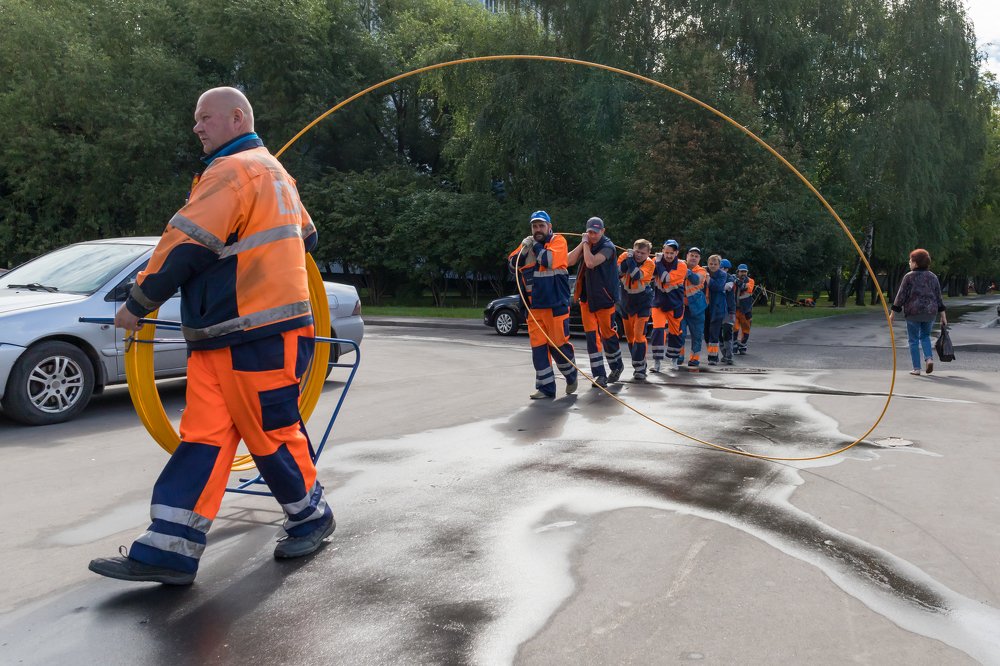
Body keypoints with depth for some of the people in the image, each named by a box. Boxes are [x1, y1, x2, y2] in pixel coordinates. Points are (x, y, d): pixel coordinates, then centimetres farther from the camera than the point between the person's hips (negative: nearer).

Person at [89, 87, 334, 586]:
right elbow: (306, 236, 31)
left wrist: (137, 305, -7)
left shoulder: (234, 169, -11)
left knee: (271, 435, 3)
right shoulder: (274, 172, 21)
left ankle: (311, 518, 23)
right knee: (202, 436, 3)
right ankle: (168, 550, 4)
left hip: (261, 337, -10)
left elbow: (186, 246, -16)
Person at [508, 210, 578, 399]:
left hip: (556, 304, -5)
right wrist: (524, 249, -8)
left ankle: (571, 376, 25)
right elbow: (512, 264, 7)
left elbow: (549, 260, -21)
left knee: (559, 343, -1)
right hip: (534, 306, 5)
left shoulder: (558, 241, -4)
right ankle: (545, 387, 10)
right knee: (538, 346, 3)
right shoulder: (527, 243, 13)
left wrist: (535, 246, -9)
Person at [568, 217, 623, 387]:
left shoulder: (607, 246, -13)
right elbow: (570, 261, -4)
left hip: (604, 297, -5)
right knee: (591, 335, -1)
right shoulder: (586, 245, 8)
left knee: (607, 333, 5)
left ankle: (617, 366, 29)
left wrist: (586, 244, -16)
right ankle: (600, 375, 0)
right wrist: (583, 243, -8)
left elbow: (591, 263, -28)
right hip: (586, 296, 6)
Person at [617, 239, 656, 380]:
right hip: (627, 300, 4)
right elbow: (616, 274, -19)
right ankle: (638, 362, 29)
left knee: (639, 334, -14)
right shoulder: (625, 256, -10)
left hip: (643, 302, -4)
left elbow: (637, 276, -33)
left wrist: (630, 261, -31)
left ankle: (640, 368, -9)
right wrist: (627, 259, -28)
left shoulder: (649, 263, -18)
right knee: (629, 335, 13)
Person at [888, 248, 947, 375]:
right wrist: (943, 316, 10)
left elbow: (900, 296, -8)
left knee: (913, 340, 5)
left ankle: (916, 368, 3)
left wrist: (893, 313, -3)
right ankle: (929, 358, 0)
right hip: (930, 312, 4)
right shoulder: (933, 277, 8)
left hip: (913, 312, -4)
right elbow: (938, 298, 8)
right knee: (925, 336, 22)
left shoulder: (909, 277, -6)